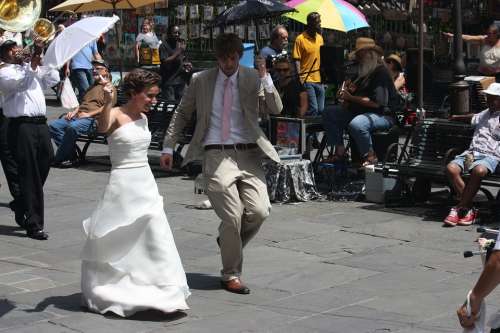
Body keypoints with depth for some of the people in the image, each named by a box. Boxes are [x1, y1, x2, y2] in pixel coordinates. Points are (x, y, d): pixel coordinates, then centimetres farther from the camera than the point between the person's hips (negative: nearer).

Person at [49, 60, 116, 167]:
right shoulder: (92, 86, 33)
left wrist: (89, 114, -17)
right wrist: (74, 112, 13)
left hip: (92, 118, -9)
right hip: (78, 116, 9)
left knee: (73, 127, -38)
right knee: (52, 125, -12)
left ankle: (59, 159, -28)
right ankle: (71, 156, -19)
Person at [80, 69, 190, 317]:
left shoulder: (143, 118, 10)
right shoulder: (116, 115, -13)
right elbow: (102, 128, -36)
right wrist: (108, 102, -52)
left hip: (146, 183, 6)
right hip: (122, 184, -6)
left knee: (155, 236, 3)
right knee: (112, 241, 4)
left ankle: (164, 292, 11)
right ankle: (100, 293, 21)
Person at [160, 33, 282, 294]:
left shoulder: (253, 79, 7)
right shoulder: (201, 81, 6)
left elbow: (276, 109, -3)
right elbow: (182, 114, 15)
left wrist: (265, 78, -14)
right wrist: (168, 147, 11)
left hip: (248, 154, 2)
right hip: (217, 155, -2)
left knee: (259, 211, -10)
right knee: (232, 217, -8)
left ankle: (228, 240, 22)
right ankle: (230, 275, 10)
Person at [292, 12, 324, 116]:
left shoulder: (320, 37, 11)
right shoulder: (300, 39, -8)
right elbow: (297, 60, -9)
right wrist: (300, 79, -16)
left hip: (319, 80, 6)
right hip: (307, 80, -6)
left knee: (321, 109, 7)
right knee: (313, 109, -9)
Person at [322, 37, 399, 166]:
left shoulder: (381, 72, -15)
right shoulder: (365, 72, 17)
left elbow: (376, 102, -24)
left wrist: (351, 98, -17)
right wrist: (346, 93, 9)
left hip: (383, 115, -10)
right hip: (360, 111, 10)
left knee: (356, 124, -39)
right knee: (329, 113, 4)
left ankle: (370, 156, -19)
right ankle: (339, 150, 0)